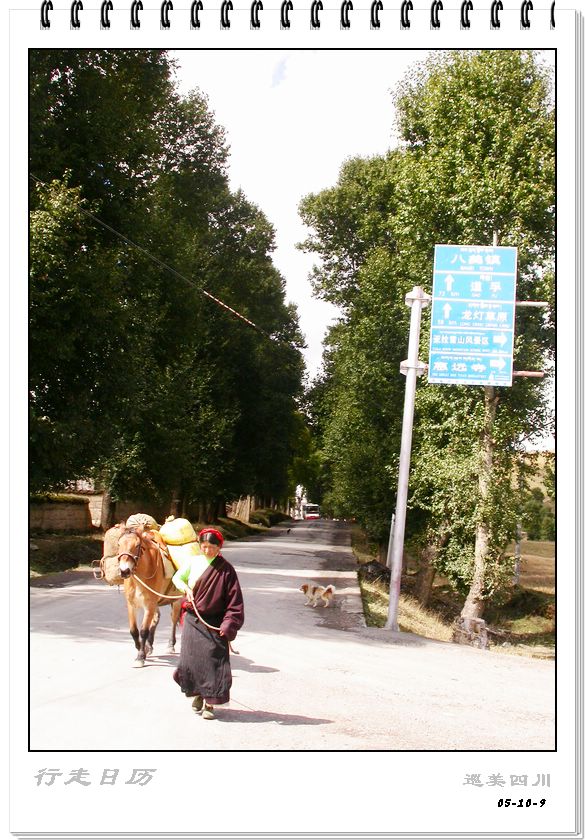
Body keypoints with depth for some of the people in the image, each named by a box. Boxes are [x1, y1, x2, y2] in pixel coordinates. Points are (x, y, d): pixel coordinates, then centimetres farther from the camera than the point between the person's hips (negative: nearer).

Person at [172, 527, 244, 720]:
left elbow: (234, 601, -7)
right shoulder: (193, 562, 2)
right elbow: (176, 577, 18)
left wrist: (228, 625, -15)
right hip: (192, 620, 3)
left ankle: (209, 703, 2)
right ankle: (198, 694, 28)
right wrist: (186, 588, -4)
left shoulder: (226, 570, -6)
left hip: (214, 623, -3)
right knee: (191, 659, 6)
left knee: (213, 660, -7)